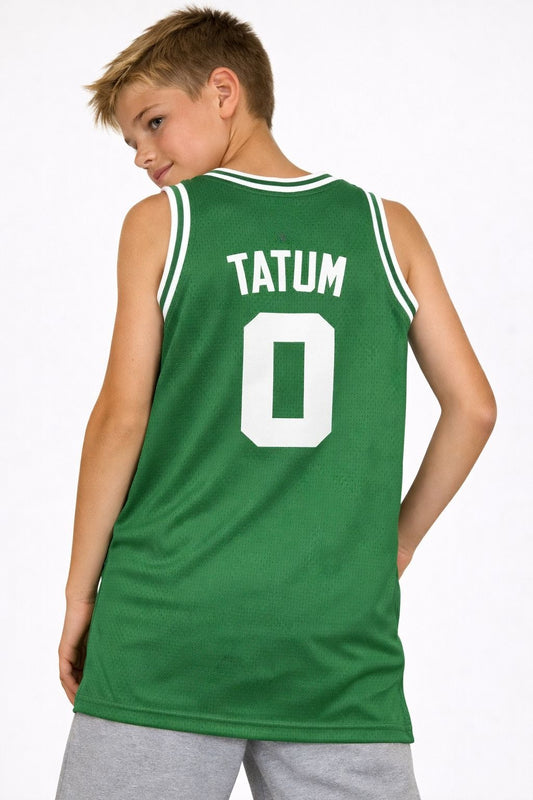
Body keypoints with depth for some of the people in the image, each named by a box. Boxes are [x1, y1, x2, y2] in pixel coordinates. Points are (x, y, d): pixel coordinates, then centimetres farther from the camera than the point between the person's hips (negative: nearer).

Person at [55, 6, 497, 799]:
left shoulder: (160, 223, 2)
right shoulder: (388, 227, 9)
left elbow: (123, 416, -2)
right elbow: (472, 407, 7)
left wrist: (81, 589, 7)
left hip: (170, 634, -2)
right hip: (342, 644, 2)